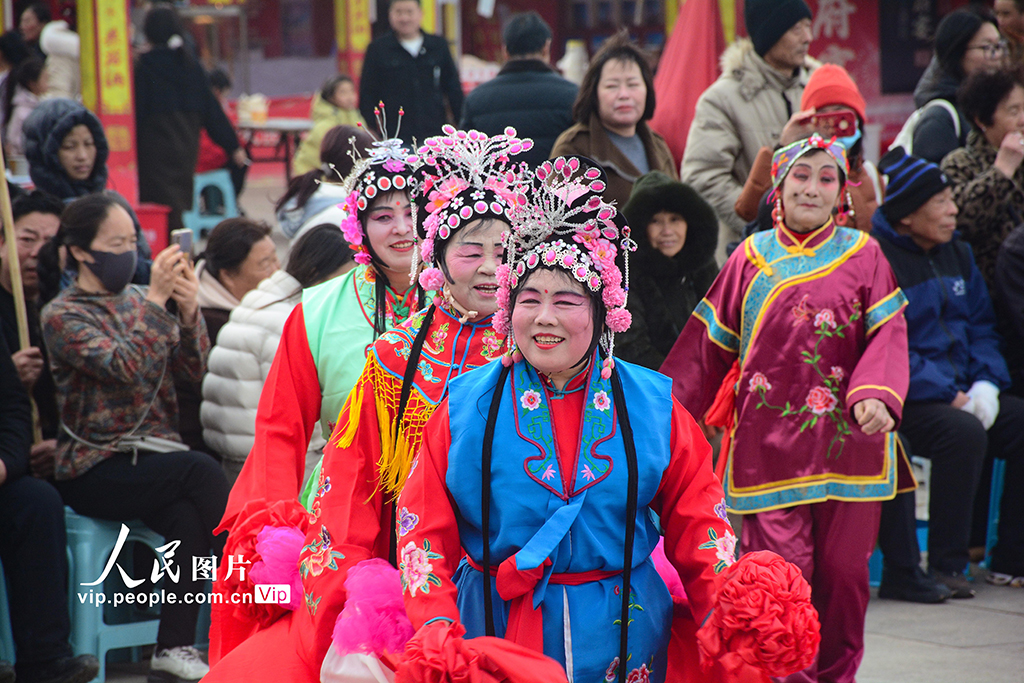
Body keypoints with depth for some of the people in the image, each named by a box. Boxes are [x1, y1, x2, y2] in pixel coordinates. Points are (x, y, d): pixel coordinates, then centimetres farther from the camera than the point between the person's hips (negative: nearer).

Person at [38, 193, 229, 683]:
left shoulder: (138, 300, 16)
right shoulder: (62, 316, -2)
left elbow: (194, 368, 7)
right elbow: (124, 367, -18)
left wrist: (188, 308, -9)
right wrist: (157, 300, -21)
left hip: (155, 455, 5)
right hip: (95, 470, -5)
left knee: (189, 519, -29)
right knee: (201, 471, -29)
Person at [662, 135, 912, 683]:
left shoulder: (862, 255, 7)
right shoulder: (752, 258, 8)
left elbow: (887, 335, -1)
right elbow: (709, 344, 13)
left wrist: (876, 395, -19)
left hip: (846, 439, 1)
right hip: (768, 441, 0)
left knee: (843, 567, 6)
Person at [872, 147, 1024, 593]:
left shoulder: (957, 254, 15)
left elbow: (981, 327, 18)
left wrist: (986, 383, -1)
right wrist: (948, 395, -21)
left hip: (960, 392, 8)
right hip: (905, 401, -8)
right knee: (963, 433, -33)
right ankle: (945, 565, -23)